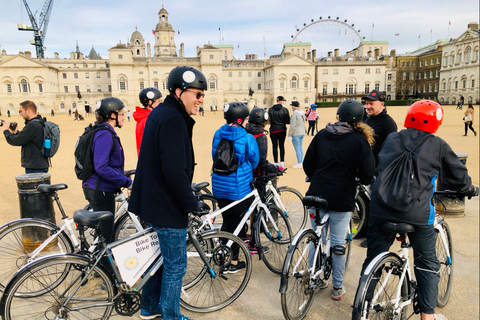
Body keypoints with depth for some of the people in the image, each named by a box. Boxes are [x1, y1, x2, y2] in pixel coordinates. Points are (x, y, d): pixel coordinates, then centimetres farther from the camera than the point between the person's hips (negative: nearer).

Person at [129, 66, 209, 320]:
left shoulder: (159, 113, 11)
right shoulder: (173, 119, -22)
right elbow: (174, 171, -28)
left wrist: (187, 195, 21)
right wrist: (192, 203, -16)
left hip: (153, 200, 10)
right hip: (168, 205, -10)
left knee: (160, 255, 24)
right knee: (175, 265, 6)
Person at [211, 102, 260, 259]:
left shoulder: (218, 134, 0)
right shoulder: (247, 138, -14)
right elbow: (254, 162, -1)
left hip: (219, 186, 5)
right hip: (239, 187, -5)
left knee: (226, 221, 20)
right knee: (237, 223, 10)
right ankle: (233, 262, 21)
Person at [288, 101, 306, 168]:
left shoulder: (294, 114, -18)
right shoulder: (302, 113, 9)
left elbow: (292, 126, -18)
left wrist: (290, 135, -11)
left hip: (296, 133, -9)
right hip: (302, 132, 9)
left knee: (297, 149, -3)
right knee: (300, 148, 14)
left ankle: (299, 164, 1)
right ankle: (301, 162, 21)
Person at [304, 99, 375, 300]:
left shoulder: (322, 134, 3)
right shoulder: (360, 140, -6)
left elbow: (307, 165, 6)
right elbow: (367, 174, -6)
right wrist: (364, 181, 17)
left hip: (317, 195, 3)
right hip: (342, 199, -3)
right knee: (338, 244, 9)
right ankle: (337, 287, 22)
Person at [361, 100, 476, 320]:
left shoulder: (391, 139, 10)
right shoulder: (438, 145, 1)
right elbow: (458, 176, 9)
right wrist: (468, 189, 31)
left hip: (380, 209, 3)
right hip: (417, 213, -2)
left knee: (373, 259, 14)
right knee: (427, 263, 20)